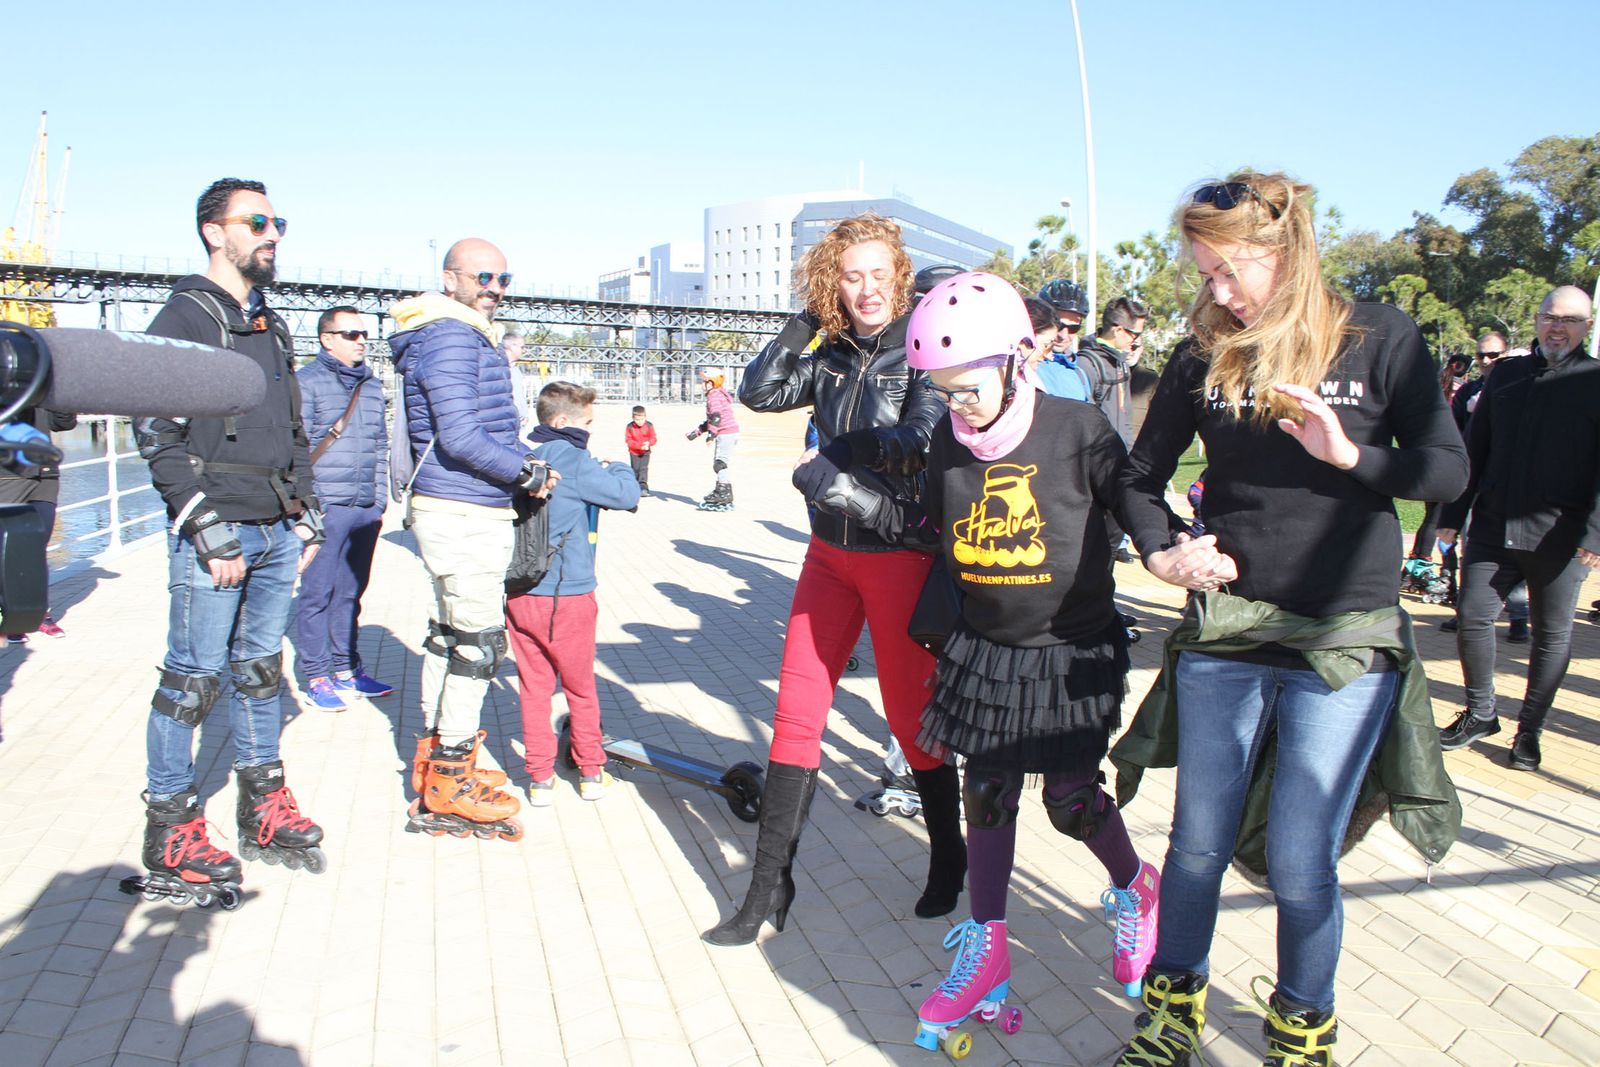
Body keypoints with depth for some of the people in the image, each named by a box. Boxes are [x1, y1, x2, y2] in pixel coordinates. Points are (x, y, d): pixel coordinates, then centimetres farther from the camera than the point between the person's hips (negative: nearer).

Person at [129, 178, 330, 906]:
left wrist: (306, 513, 15)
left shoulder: (270, 326, 19)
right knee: (194, 677, -2)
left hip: (276, 532, 7)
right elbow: (156, 435, -12)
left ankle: (263, 812, 23)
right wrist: (210, 530, -16)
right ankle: (171, 834, 9)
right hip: (215, 533, -7)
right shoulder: (184, 317, -5)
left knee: (261, 668, 13)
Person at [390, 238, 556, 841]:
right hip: (465, 514, -11)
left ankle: (435, 760, 30)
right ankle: (449, 790, 4)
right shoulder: (452, 337, -15)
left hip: (451, 511, 11)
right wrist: (527, 473, -11)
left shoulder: (469, 337, 18)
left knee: (450, 632, 17)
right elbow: (459, 438, -22)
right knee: (479, 641, -5)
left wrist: (527, 458, 7)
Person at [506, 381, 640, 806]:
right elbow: (627, 495, -16)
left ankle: (540, 778, 17)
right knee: (581, 689, 13)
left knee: (533, 687, 13)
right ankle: (591, 773, 25)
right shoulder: (574, 462, -15)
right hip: (566, 597, -5)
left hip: (518, 594, 5)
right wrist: (616, 467, 4)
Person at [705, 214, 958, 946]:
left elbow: (923, 442, -22)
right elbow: (760, 392, 4)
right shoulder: (831, 353, 8)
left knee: (910, 713, 7)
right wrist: (807, 322, 0)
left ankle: (948, 858, 31)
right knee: (796, 712, 4)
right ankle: (770, 886, 14)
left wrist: (831, 455, -14)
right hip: (831, 549, 6)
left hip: (900, 552, -5)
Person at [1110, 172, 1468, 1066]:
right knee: (1199, 846, 9)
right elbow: (1142, 476, 12)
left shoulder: (1380, 338, -1)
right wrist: (1161, 551, -6)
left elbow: (1448, 472, 0)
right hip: (1224, 633, 2)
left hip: (1344, 641, -2)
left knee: (1300, 867, 3)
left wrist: (1348, 455, -16)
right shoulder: (1205, 356, 4)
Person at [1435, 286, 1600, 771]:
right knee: (1472, 619, 1)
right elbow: (1475, 449, 13)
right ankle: (1480, 713, 20)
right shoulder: (1506, 374, 11)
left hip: (1560, 539, -3)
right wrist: (1453, 513, 9)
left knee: (1552, 635, 7)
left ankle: (1529, 730, 21)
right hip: (1493, 528, 3)